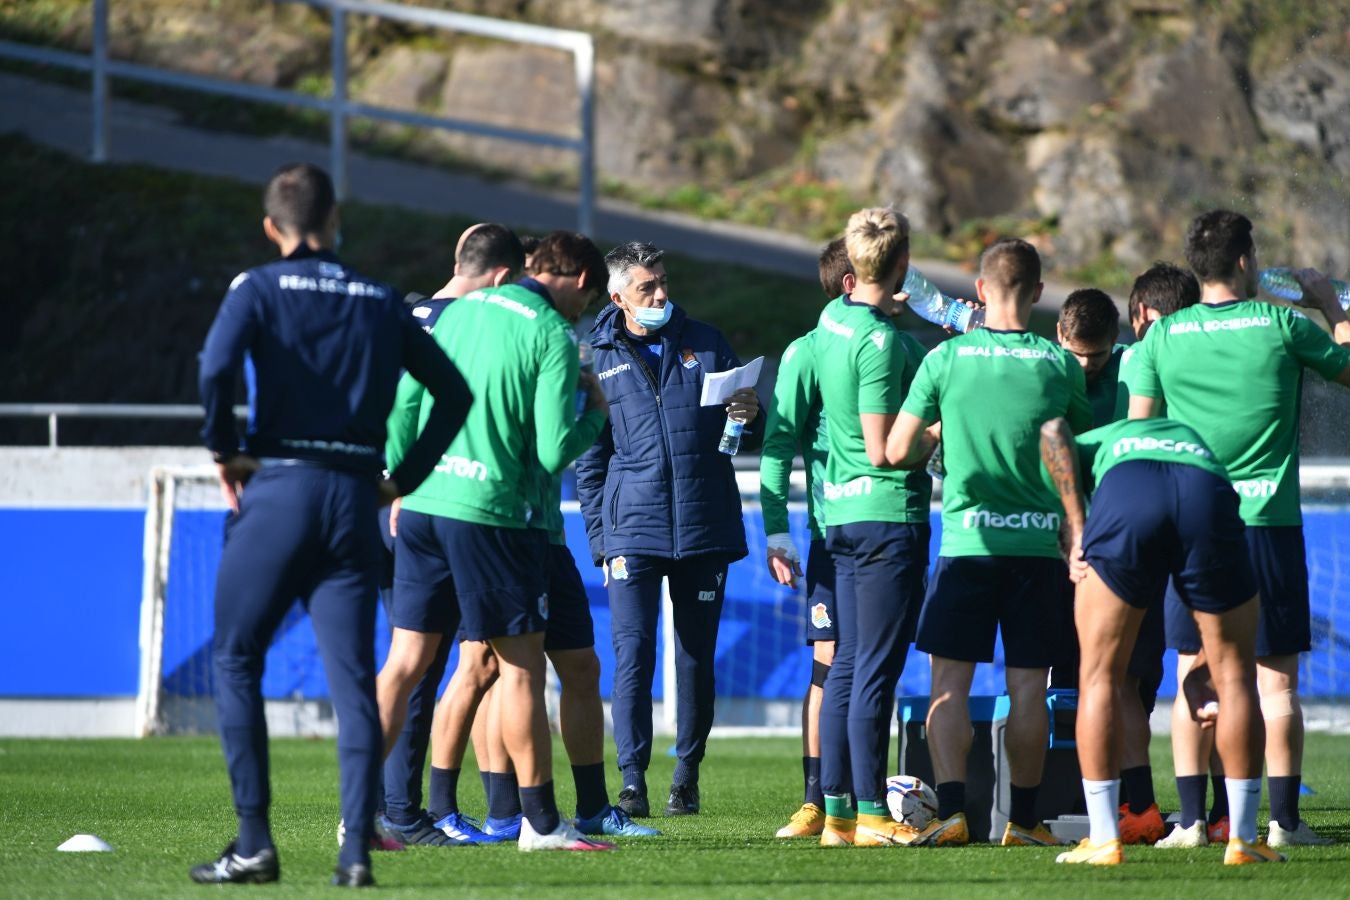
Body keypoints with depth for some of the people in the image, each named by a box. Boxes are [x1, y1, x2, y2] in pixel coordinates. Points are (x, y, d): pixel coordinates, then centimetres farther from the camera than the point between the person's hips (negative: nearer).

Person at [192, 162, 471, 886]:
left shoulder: (260, 287, 1)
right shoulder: (381, 302, 13)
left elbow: (217, 367, -18)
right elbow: (454, 392, 12)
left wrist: (225, 450, -4)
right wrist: (403, 478, 14)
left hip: (277, 485, -3)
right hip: (354, 496, 3)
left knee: (236, 662, 8)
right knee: (352, 678, 2)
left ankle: (254, 844, 2)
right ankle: (357, 850, -5)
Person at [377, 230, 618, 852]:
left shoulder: (460, 310, 12)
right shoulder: (552, 335, -6)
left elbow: (404, 405, 12)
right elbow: (554, 451, -11)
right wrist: (596, 414, 7)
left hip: (424, 505, 6)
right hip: (490, 513, -6)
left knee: (406, 660, 7)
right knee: (521, 664, 3)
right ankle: (541, 822, 8)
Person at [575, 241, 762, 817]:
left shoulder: (706, 345, 11)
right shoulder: (600, 359, 6)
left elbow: (747, 438, 17)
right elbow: (588, 461, 9)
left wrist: (749, 417, -7)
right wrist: (601, 540, 1)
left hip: (704, 530, 2)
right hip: (633, 531, -2)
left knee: (697, 658, 6)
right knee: (633, 654, -12)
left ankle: (687, 775, 18)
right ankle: (633, 780, -10)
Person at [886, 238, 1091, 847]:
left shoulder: (946, 359, -3)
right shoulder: (1060, 364, -1)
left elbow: (898, 450, -1)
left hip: (967, 539, -1)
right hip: (1040, 540, 1)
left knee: (950, 679, 3)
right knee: (1027, 684, 6)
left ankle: (951, 811, -8)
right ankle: (1022, 818, 7)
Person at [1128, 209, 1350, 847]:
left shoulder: (1164, 336, 0)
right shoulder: (1281, 325, -5)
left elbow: (1137, 429, 6)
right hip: (1269, 520, -2)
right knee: (1277, 679, 3)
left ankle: (1194, 818, 3)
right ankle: (1283, 817, 1)